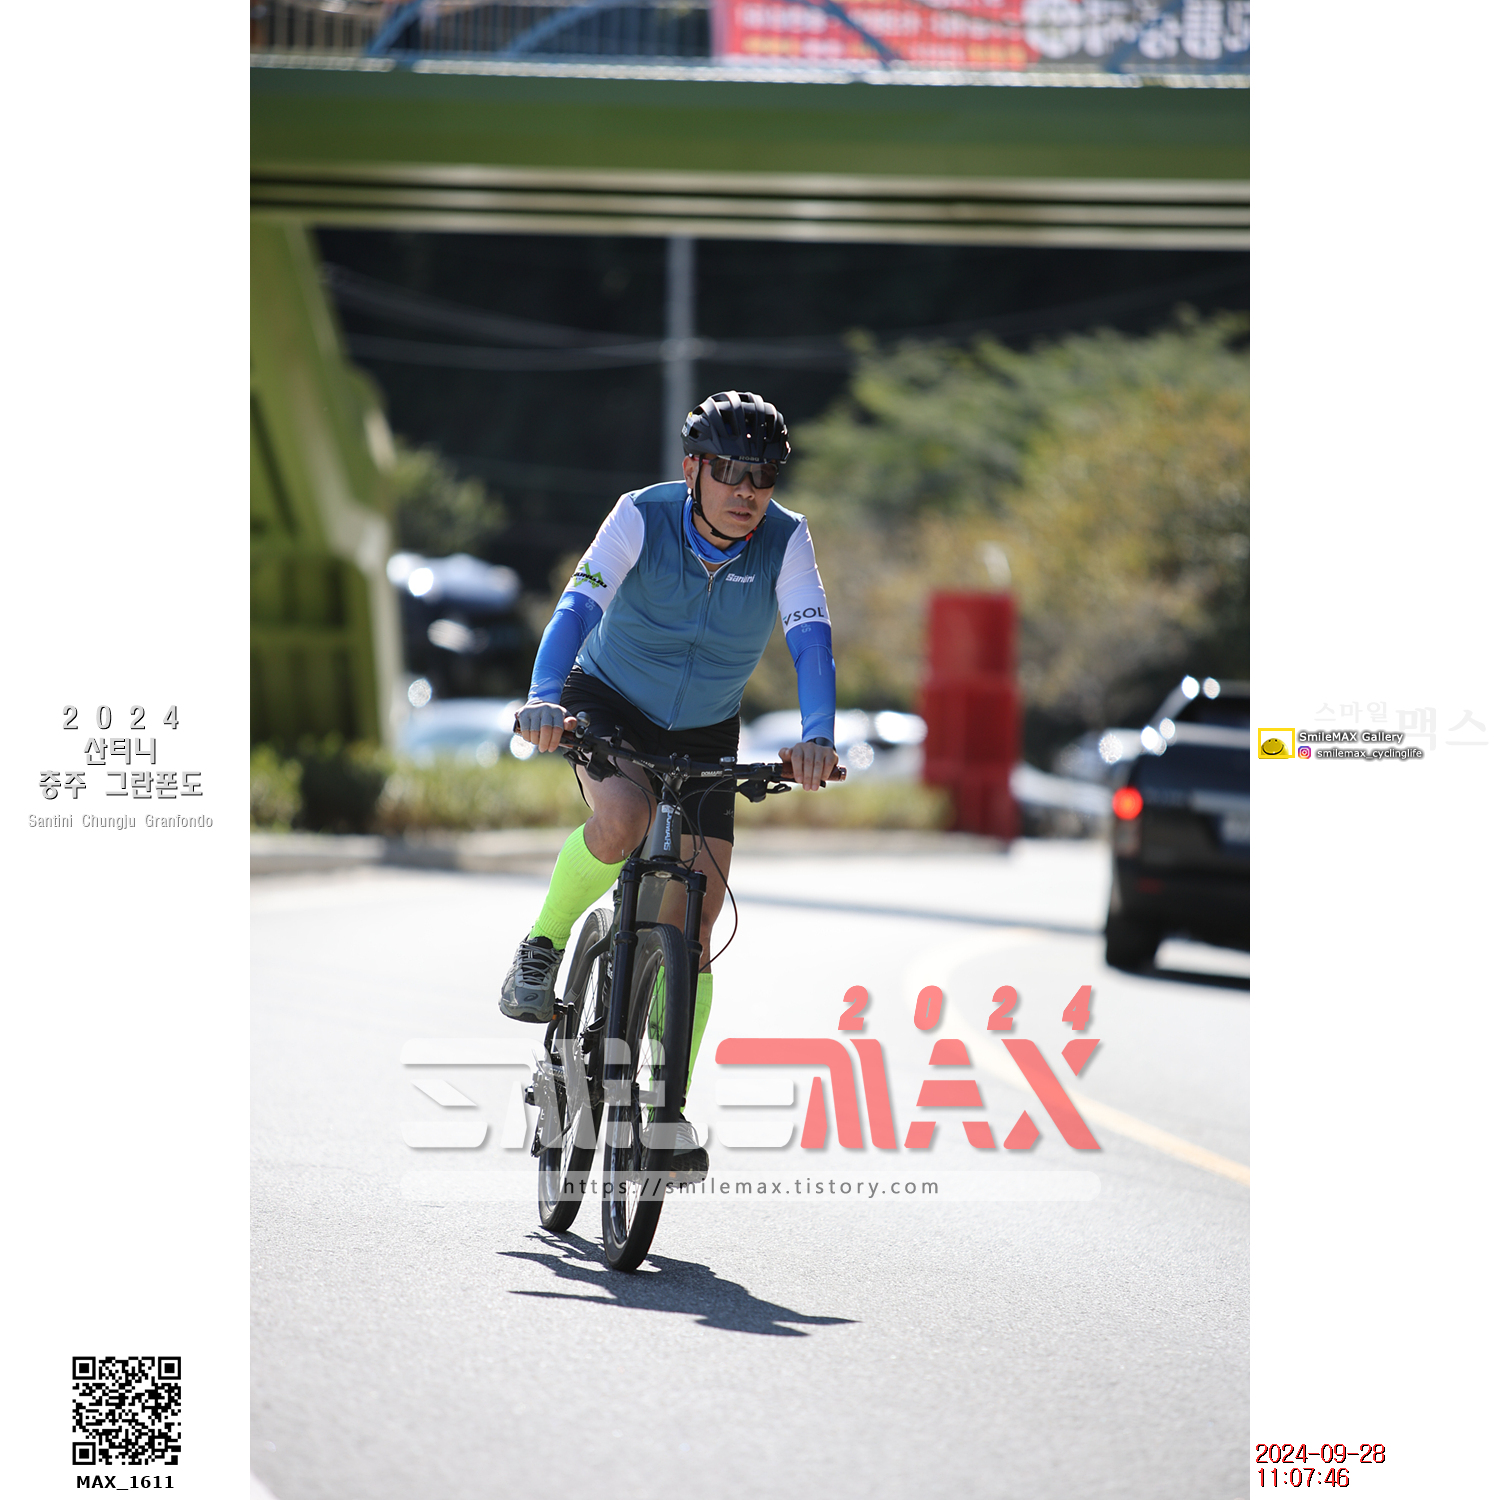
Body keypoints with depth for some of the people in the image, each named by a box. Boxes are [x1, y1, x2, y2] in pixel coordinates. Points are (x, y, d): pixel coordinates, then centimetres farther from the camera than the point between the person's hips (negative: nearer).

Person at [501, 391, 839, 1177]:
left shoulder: (787, 540, -19)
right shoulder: (642, 518, -24)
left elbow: (812, 642, -32)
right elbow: (578, 605, -36)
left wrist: (817, 738, -50)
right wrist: (543, 699, -54)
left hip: (704, 735, 2)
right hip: (610, 704, -2)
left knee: (690, 928, -4)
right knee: (623, 818, -36)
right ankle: (544, 944, -9)